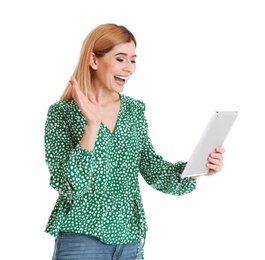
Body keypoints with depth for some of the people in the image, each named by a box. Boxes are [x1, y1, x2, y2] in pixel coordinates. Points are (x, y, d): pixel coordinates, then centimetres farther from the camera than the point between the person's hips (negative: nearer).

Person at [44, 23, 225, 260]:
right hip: (82, 237, -5)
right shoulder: (62, 113, -8)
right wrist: (92, 125, -25)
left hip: (131, 239, 5)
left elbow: (153, 170, 6)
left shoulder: (135, 110, 7)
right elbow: (70, 185, -16)